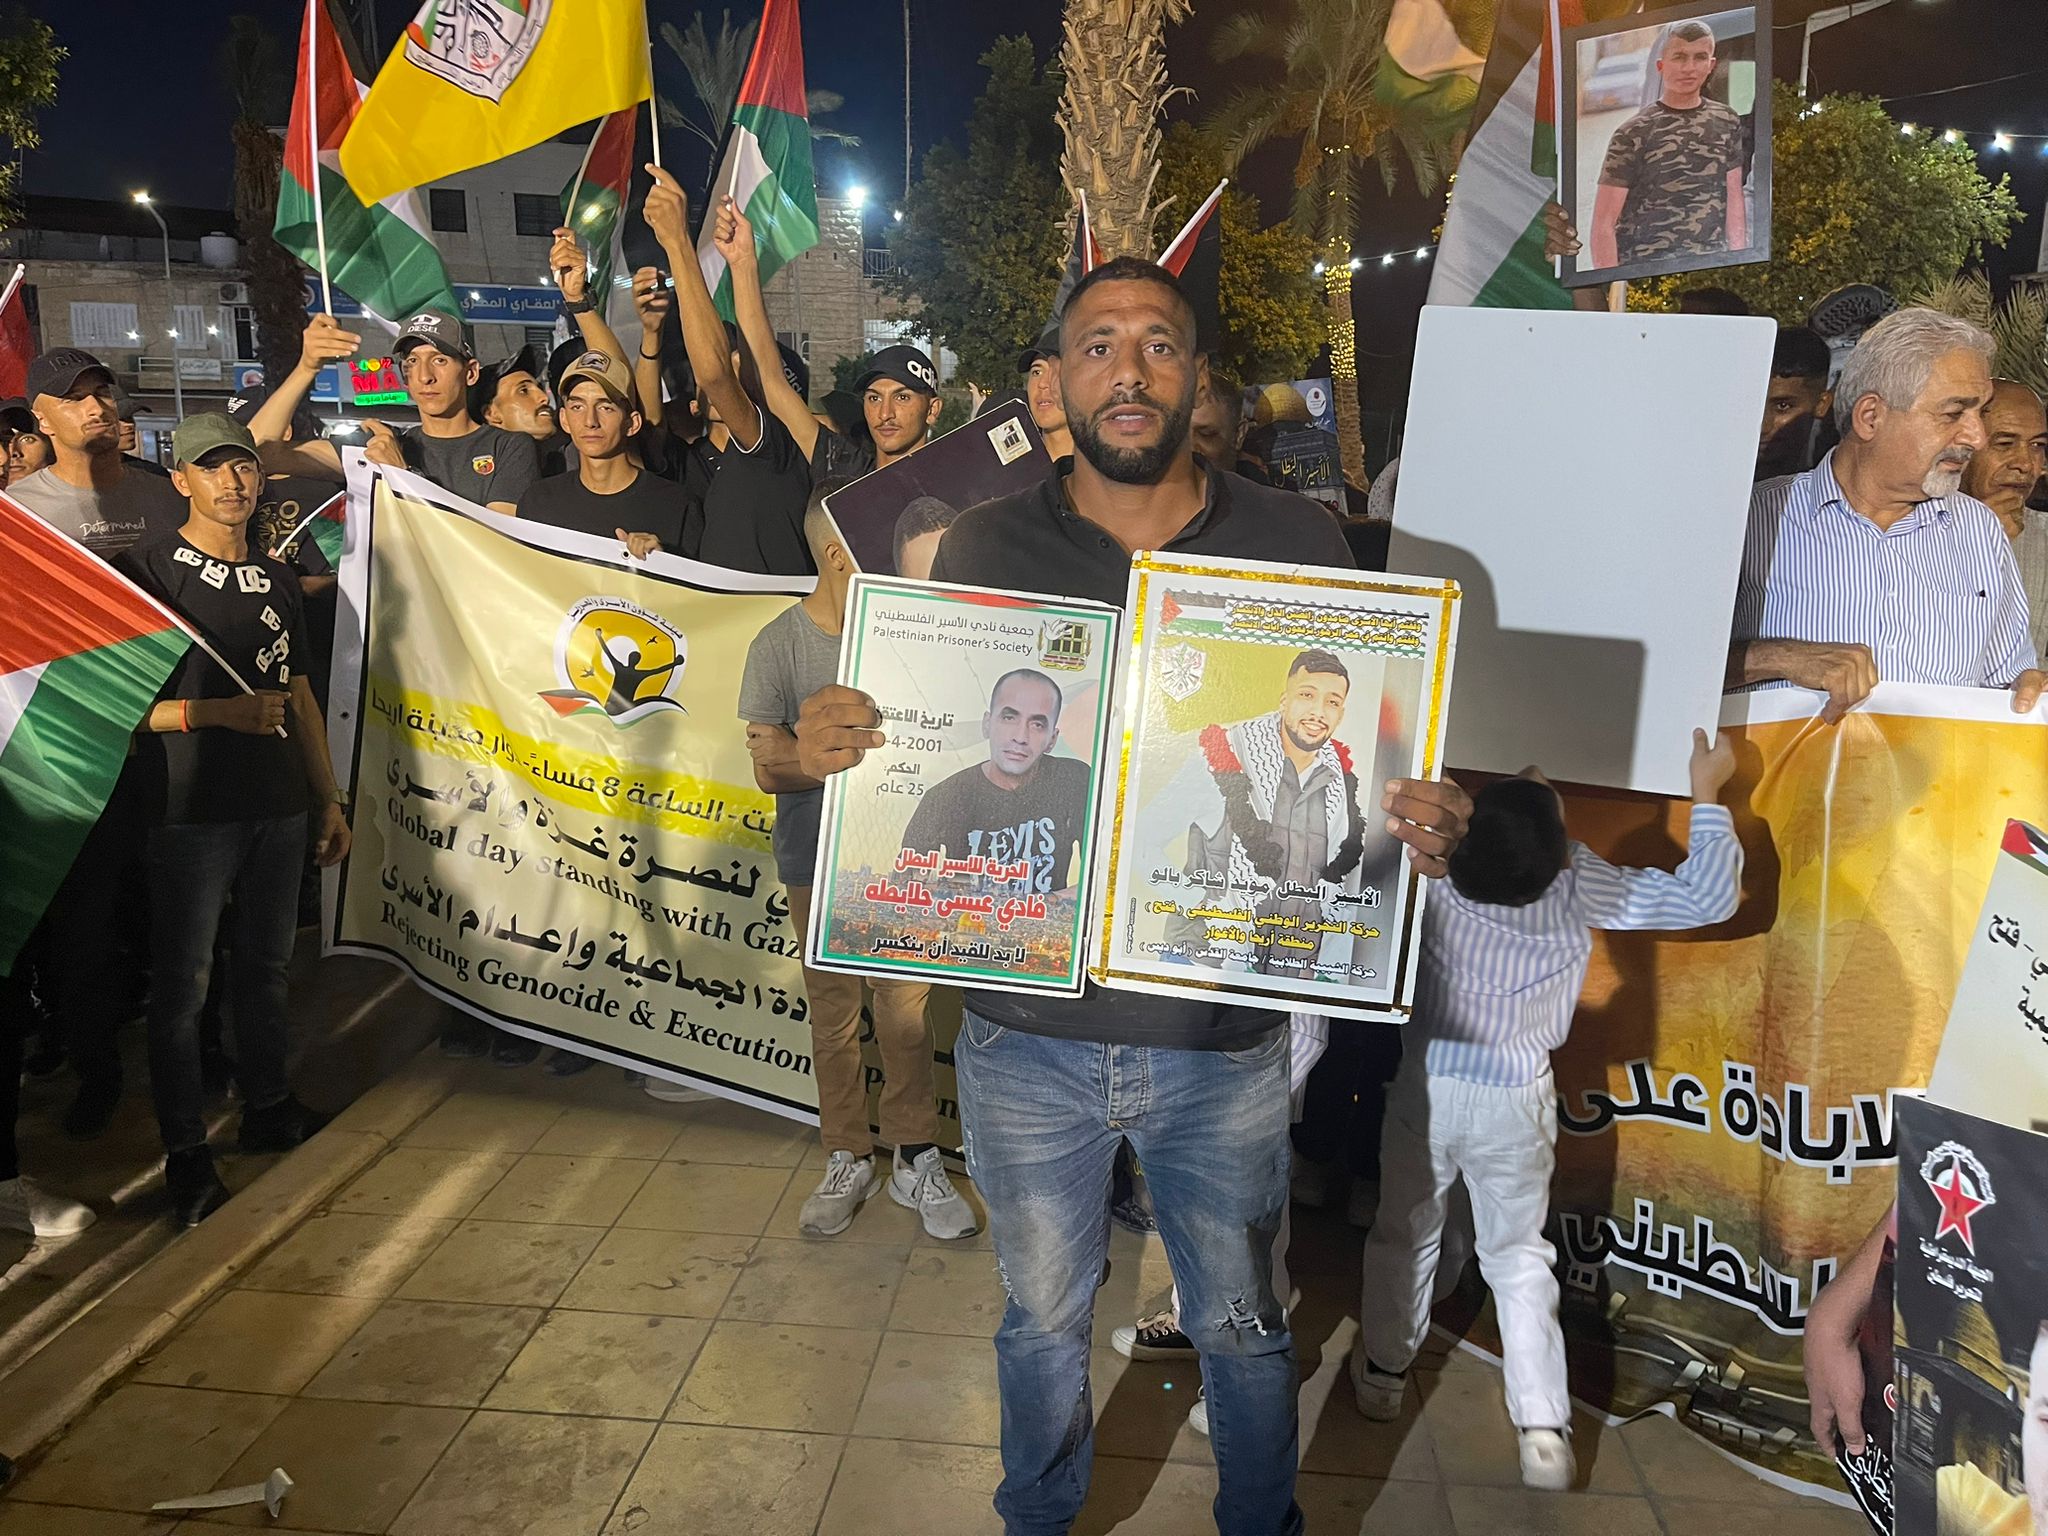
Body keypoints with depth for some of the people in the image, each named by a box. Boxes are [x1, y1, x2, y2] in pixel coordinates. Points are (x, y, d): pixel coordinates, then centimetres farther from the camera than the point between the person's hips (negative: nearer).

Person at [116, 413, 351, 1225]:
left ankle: (267, 1108, 30)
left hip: (278, 808, 5)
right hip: (191, 812, -5)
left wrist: (329, 799, 16)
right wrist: (218, 712, -19)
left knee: (266, 968, 15)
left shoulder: (278, 579, 13)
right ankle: (185, 1152, 11)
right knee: (182, 983, 1)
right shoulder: (149, 568, -5)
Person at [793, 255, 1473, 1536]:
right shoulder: (985, 549, -3)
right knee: (1042, 1321, 23)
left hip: (1223, 1041, 0)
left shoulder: (1297, 544, -4)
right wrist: (828, 744, -21)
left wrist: (1423, 825, -21)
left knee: (1241, 1325, 21)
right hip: (1027, 1031, 1)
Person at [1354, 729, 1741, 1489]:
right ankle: (1543, 1431, 11)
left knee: (1404, 1233, 19)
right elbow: (1708, 898, -8)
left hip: (1427, 1084, 0)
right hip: (1515, 1100, 0)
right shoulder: (1579, 891, -16)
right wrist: (1707, 792, -4)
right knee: (1519, 1258, 12)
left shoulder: (1440, 872, -17)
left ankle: (1383, 1371, 34)